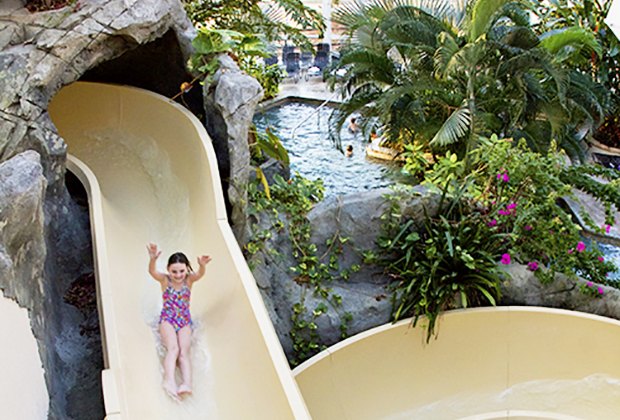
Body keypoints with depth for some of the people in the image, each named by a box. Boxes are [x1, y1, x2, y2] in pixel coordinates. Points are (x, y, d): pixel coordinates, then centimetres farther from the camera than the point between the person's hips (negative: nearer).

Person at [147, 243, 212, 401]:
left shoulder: (189, 280, -2)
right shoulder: (165, 280, -4)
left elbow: (200, 274, -24)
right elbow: (152, 272, -25)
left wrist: (202, 265, -50)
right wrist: (153, 259, -49)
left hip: (185, 321, 1)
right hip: (167, 319, -1)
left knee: (184, 352, -19)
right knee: (173, 348, -26)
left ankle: (187, 384, -39)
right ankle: (169, 381, -42)